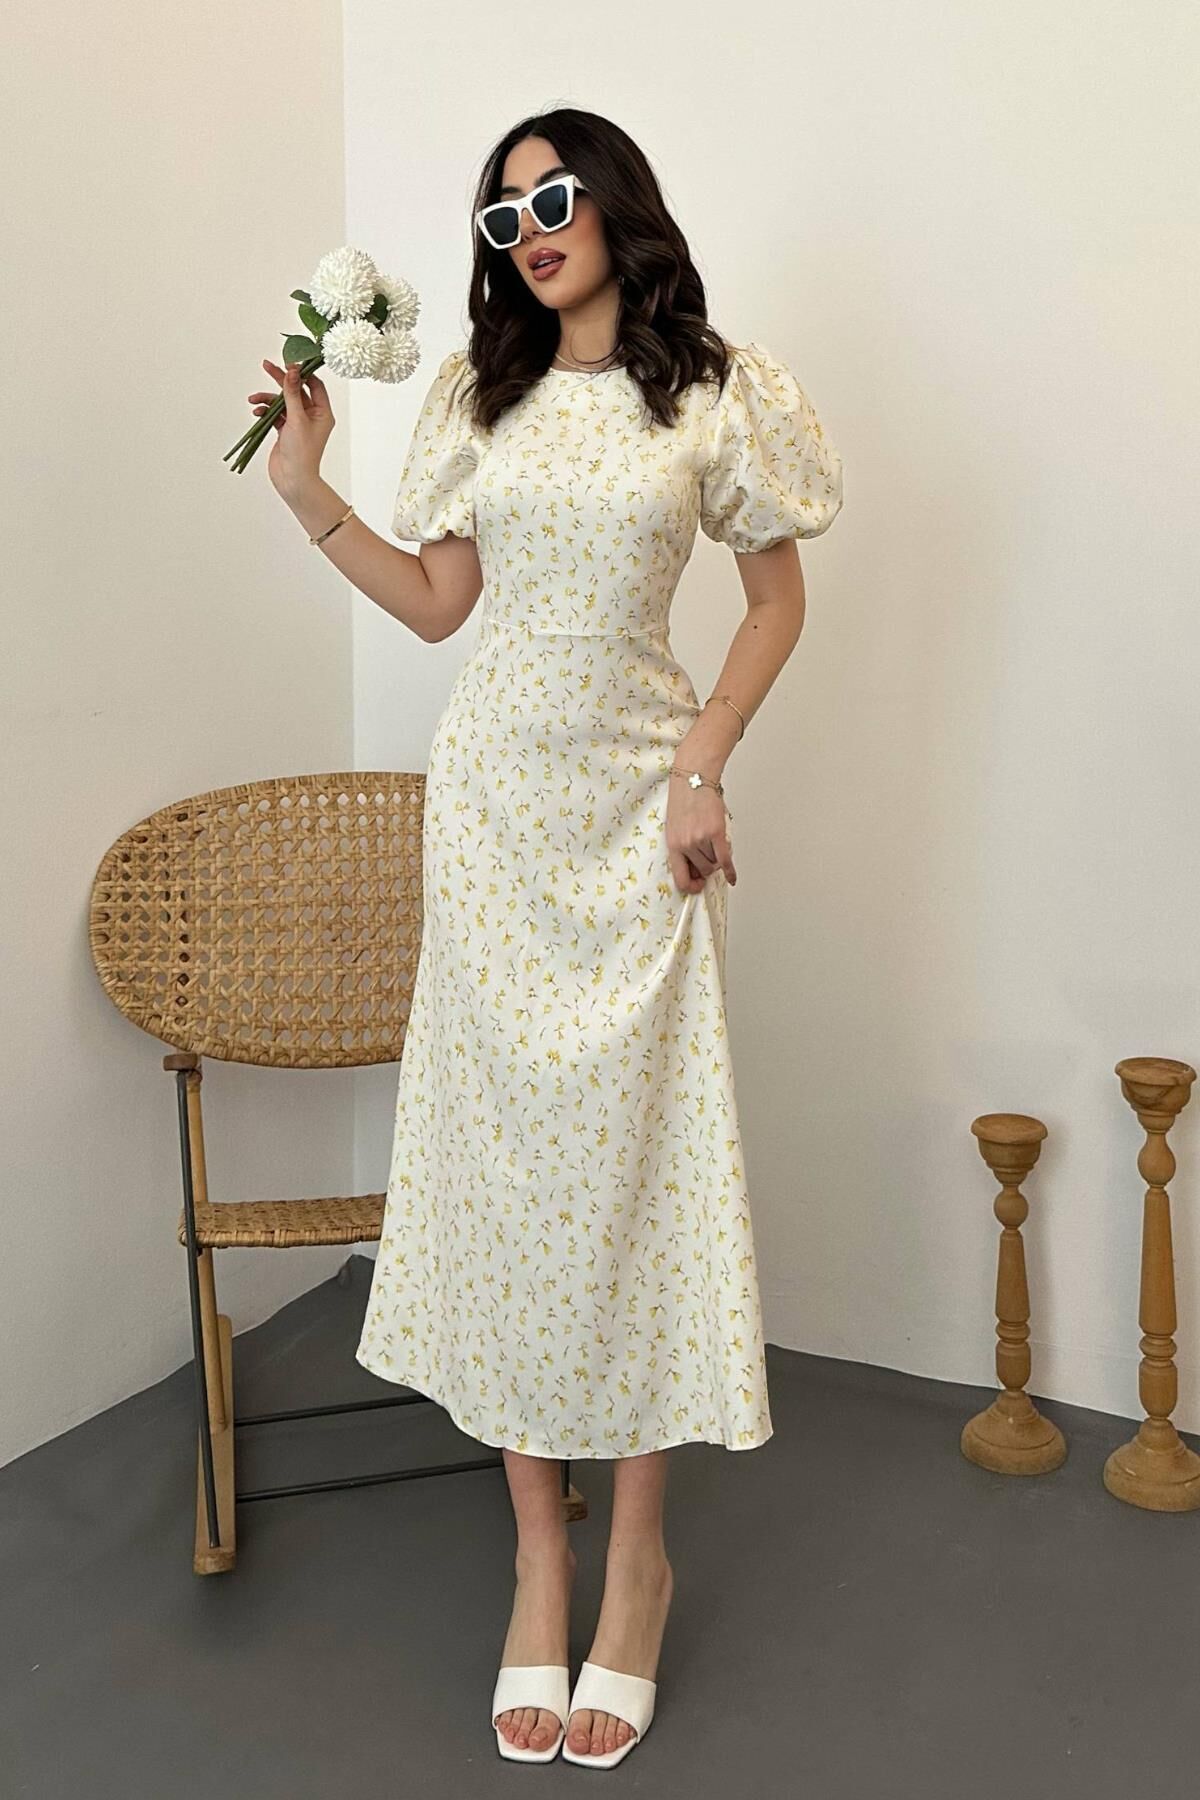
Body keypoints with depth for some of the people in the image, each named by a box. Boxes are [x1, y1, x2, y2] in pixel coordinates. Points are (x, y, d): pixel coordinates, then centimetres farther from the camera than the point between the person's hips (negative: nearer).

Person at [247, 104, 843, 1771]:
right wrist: (309, 493, 0)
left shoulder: (719, 392, 1)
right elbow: (435, 603, 10)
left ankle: (637, 1553, 12)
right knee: (497, 1146, 3)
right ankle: (539, 1555, 15)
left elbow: (779, 594, 4)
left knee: (631, 1150, -2)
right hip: (492, 798, 3)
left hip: (635, 804, -3)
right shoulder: (479, 394, 10)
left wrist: (706, 764, -7)